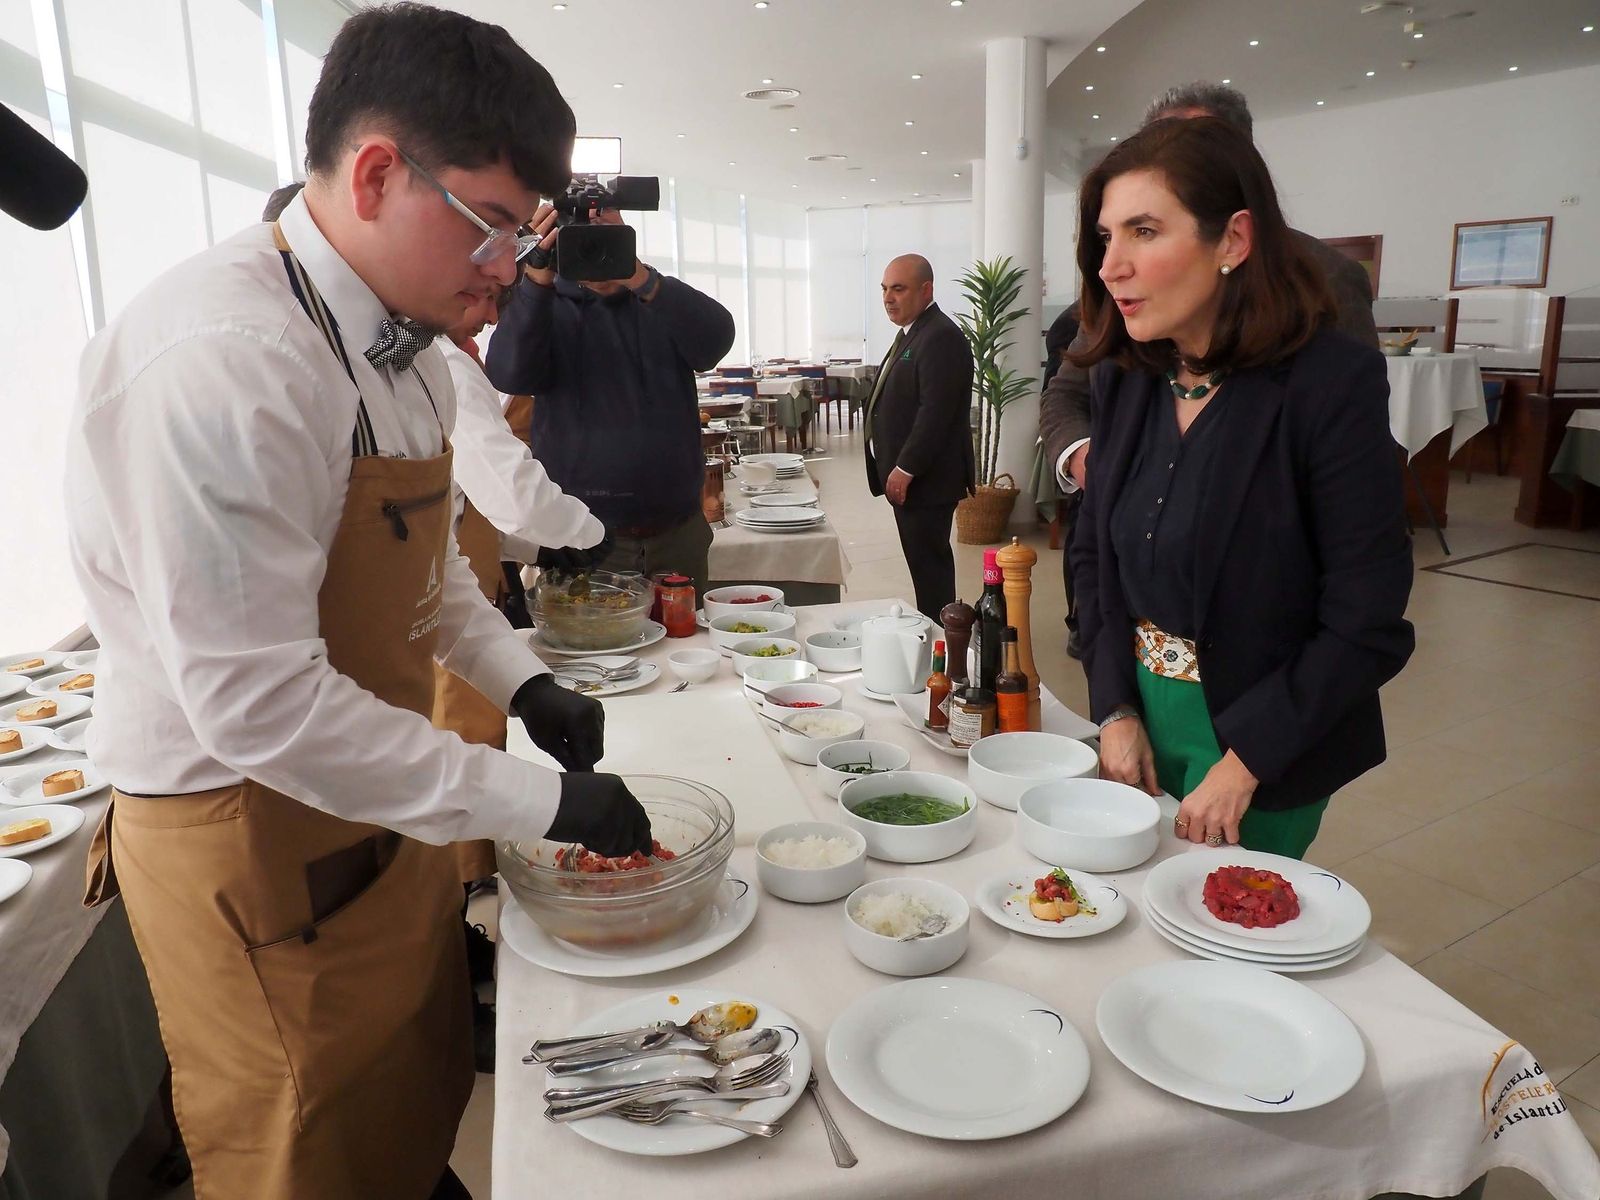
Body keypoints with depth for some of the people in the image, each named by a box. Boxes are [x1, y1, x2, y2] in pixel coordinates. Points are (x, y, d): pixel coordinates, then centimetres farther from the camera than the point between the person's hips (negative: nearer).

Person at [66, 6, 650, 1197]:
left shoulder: (406, 347, 2)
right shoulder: (217, 361, -28)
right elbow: (256, 701, -29)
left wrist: (520, 679, 0)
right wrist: (537, 802, -23)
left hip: (377, 807, 8)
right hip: (251, 850, -8)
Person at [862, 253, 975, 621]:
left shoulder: (941, 337, -16)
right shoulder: (912, 333, 17)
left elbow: (936, 412, -22)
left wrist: (905, 469, -20)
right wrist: (898, 468, 17)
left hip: (925, 477, -10)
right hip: (906, 472, 10)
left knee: (929, 563, -5)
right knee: (924, 561, 14)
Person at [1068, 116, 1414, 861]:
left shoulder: (1333, 384, -18)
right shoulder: (1125, 378, -2)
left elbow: (1366, 625, -18)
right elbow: (1094, 556, 5)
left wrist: (1243, 763, -18)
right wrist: (1115, 710, -5)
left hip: (1264, 749, -5)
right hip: (1136, 716, 5)